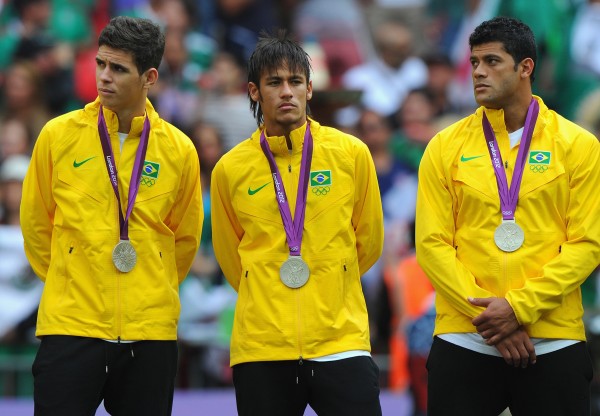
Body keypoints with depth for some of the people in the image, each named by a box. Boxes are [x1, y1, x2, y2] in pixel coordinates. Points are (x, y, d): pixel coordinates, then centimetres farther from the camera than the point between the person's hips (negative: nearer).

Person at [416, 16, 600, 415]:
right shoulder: (446, 147, 5)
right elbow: (432, 243, 0)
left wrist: (520, 307, -13)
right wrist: (489, 317, -10)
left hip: (554, 344, -1)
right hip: (463, 342, 1)